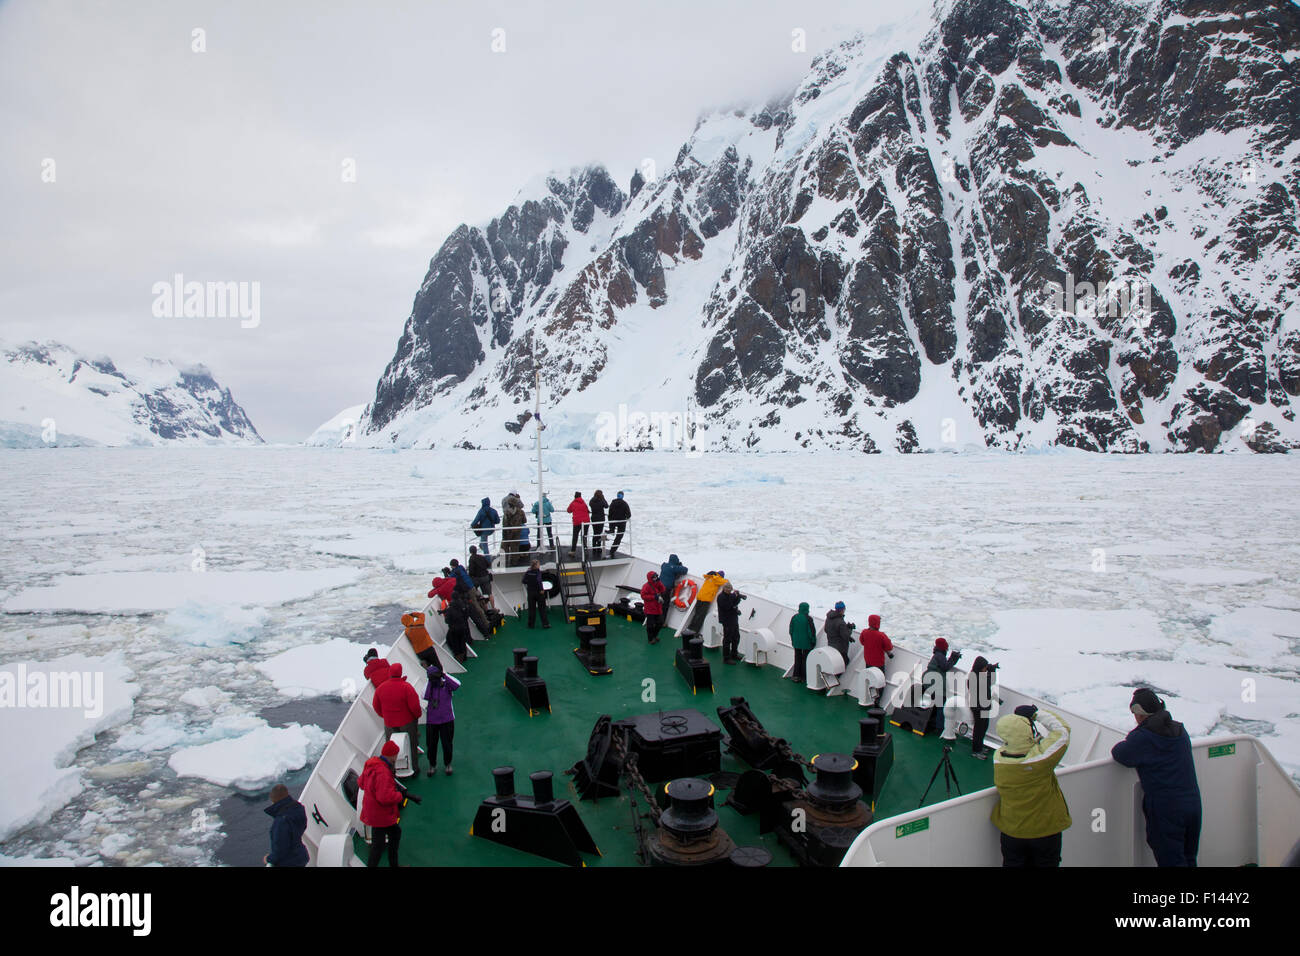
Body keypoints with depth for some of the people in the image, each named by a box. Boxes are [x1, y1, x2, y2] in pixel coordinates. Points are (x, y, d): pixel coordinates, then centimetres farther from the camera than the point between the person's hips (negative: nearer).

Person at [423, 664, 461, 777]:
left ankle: (447, 764, 30)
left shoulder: (446, 684, -8)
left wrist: (444, 675, -29)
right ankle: (432, 765, 30)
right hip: (431, 721, 2)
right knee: (431, 744, 8)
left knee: (447, 743, 8)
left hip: (447, 720, -2)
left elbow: (457, 684, -29)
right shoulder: (428, 686, -2)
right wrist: (429, 682, -21)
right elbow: (425, 696, -20)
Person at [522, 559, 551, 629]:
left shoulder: (528, 572, 0)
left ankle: (531, 624, 14)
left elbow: (524, 581, 0)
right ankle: (545, 624, 6)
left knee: (531, 608, 11)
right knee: (542, 608, 4)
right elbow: (539, 581, -26)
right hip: (538, 592, -4)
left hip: (530, 592, 4)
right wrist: (541, 589, -20)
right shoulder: (538, 572, -14)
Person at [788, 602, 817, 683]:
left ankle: (796, 676, 17)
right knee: (805, 660, 7)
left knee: (797, 659, 15)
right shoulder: (808, 618, -17)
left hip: (796, 643, 4)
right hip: (806, 643, -4)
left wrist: (793, 640, 17)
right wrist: (813, 641, -2)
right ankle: (804, 677, 12)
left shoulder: (794, 617, -2)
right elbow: (811, 631, -15)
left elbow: (791, 630, 5)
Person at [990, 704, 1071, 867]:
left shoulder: (998, 759, -23)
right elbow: (1062, 729, -20)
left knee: (1013, 862, 22)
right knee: (1046, 862, 22)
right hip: (1046, 830, -2)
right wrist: (1036, 713, -14)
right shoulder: (1041, 756, -33)